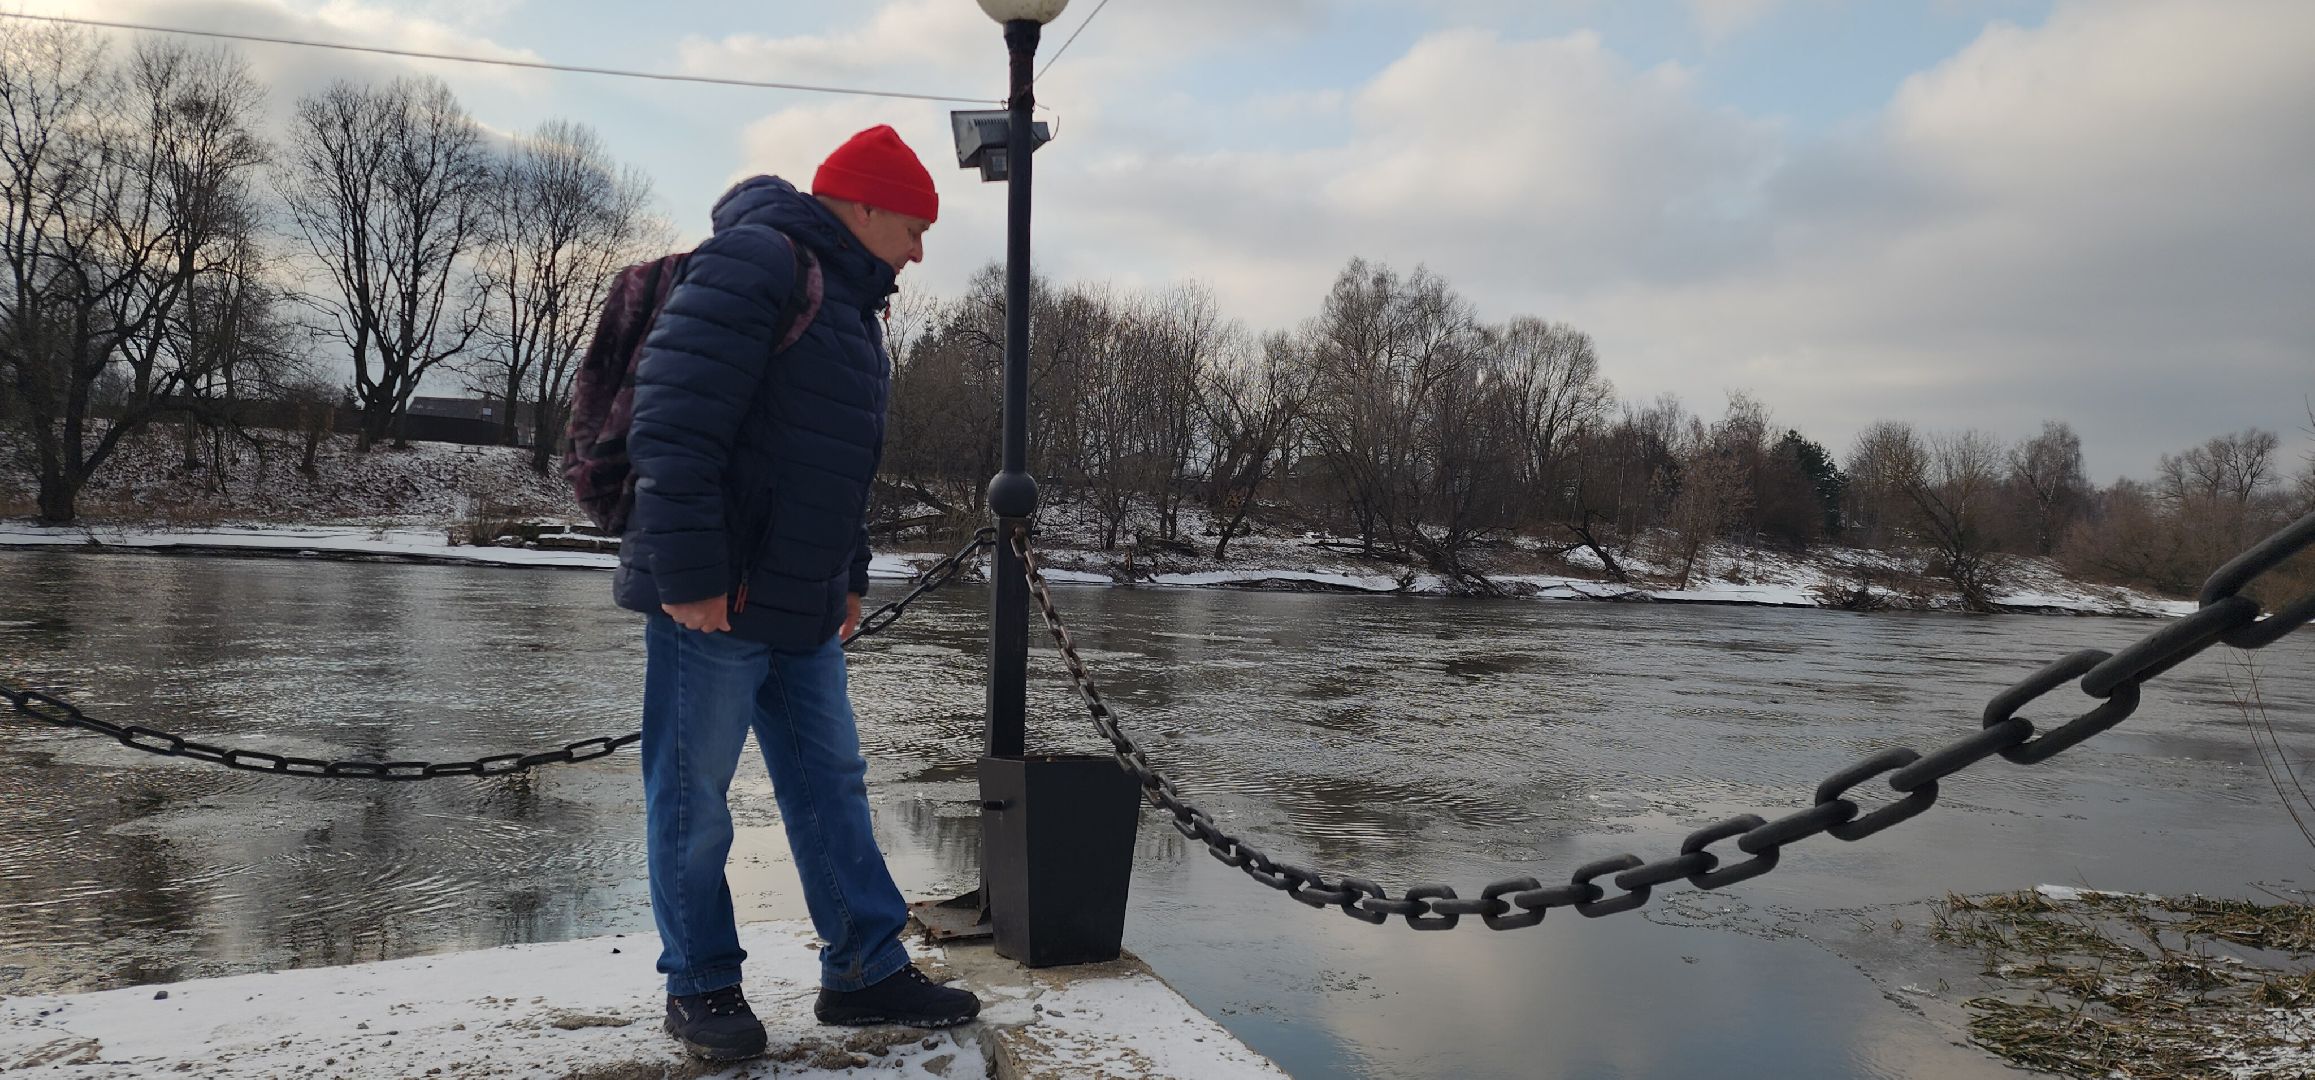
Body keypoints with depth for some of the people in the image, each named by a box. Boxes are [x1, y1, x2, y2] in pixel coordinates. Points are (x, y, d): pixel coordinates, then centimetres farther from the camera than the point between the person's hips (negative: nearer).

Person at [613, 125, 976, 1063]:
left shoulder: (849, 301, 17)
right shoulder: (753, 263, -15)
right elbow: (674, 426, -23)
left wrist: (849, 578, 19)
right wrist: (689, 578, -24)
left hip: (802, 608, 10)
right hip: (709, 602, -10)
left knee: (831, 784, 12)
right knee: (693, 799, 4)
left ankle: (867, 970, 21)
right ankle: (701, 988, 18)